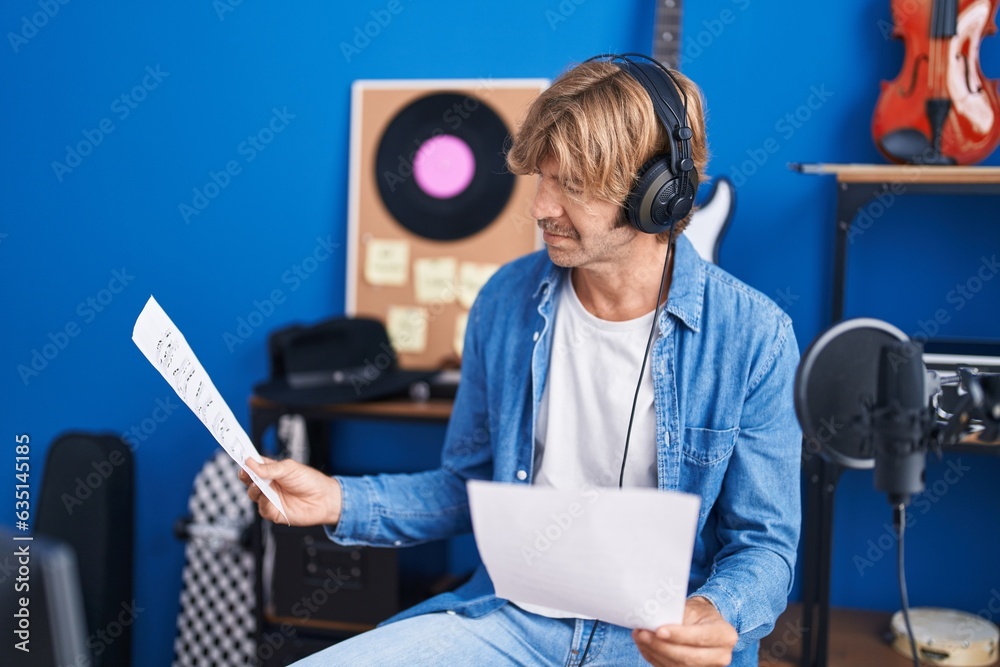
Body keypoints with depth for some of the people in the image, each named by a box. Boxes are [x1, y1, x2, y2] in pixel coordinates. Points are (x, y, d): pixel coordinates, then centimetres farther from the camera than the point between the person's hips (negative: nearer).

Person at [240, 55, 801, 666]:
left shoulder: (754, 337, -9)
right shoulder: (507, 301, 1)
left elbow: (764, 543, -3)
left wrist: (718, 615, -24)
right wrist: (339, 501, -2)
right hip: (512, 616, 3)